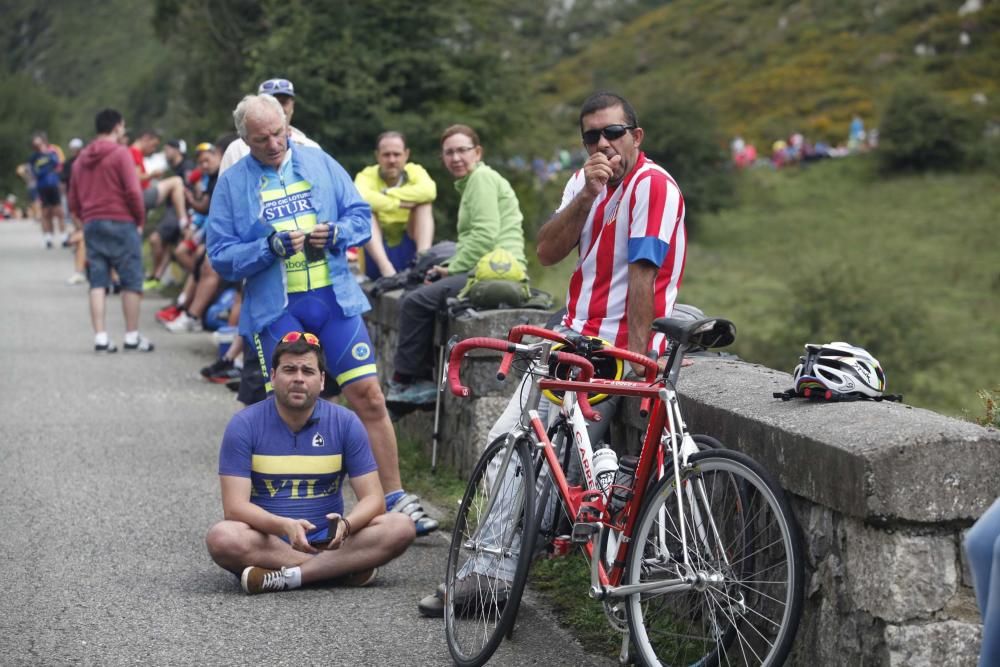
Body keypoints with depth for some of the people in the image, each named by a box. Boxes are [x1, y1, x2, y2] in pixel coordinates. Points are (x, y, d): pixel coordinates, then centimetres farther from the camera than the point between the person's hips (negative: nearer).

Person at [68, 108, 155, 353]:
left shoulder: (81, 159, 15)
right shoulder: (120, 153, -7)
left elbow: (73, 201, 16)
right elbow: (133, 191, -14)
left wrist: (87, 218, 18)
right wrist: (140, 220, -2)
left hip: (91, 224, 6)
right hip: (121, 222, -6)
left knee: (98, 283, 5)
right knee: (131, 281, 2)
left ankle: (100, 337, 0)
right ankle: (132, 336, 3)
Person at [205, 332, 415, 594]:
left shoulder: (345, 423, 0)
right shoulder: (244, 425, -6)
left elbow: (373, 498, -3)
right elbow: (235, 506, -14)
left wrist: (345, 525, -27)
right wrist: (285, 526, -33)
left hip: (327, 541, 2)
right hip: (267, 541, -1)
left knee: (401, 527, -22)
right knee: (221, 538, -35)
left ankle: (287, 576, -28)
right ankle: (345, 567, -27)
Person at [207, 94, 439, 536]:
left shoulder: (319, 163, 9)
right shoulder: (232, 183, 3)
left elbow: (361, 214, 10)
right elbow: (221, 256, -1)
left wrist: (335, 233, -11)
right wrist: (270, 248, -16)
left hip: (334, 299, 1)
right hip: (275, 309, -1)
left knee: (368, 394, -3)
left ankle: (395, 500, 5)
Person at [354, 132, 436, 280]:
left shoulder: (415, 172, 0)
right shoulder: (367, 176, -6)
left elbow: (429, 191, -25)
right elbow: (360, 198, -32)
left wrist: (387, 193, -22)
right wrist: (398, 203, -26)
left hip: (409, 255, 1)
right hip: (378, 259, -1)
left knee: (423, 204, -15)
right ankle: (386, 269, -41)